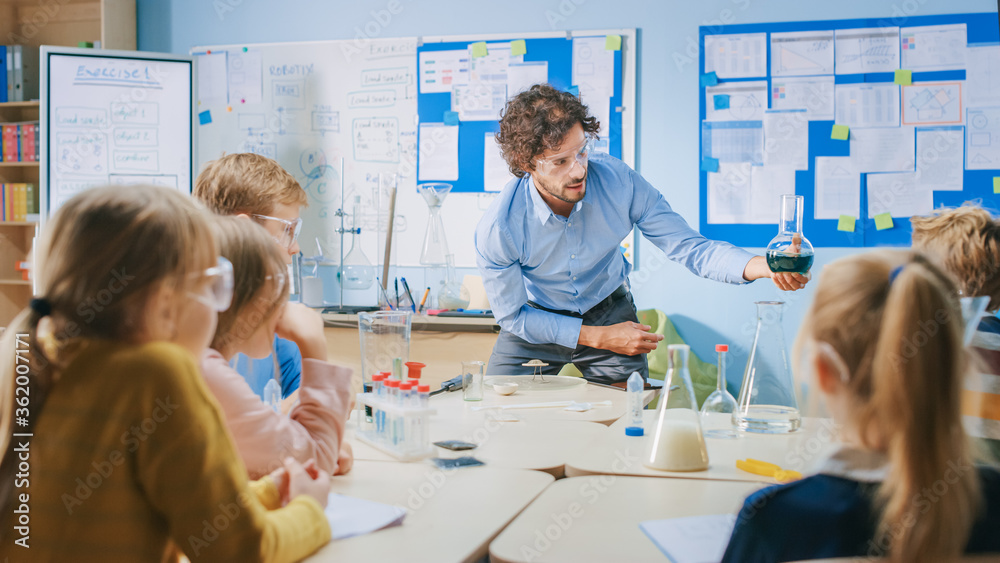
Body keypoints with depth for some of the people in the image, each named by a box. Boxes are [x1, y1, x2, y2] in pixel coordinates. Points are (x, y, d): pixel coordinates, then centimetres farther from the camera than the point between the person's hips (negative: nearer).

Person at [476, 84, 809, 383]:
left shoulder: (618, 181, -25)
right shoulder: (498, 230, -30)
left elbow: (688, 247, -21)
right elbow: (512, 316, -15)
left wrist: (762, 266, -40)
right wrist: (598, 337, -19)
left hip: (608, 309, 1)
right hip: (535, 322, -1)